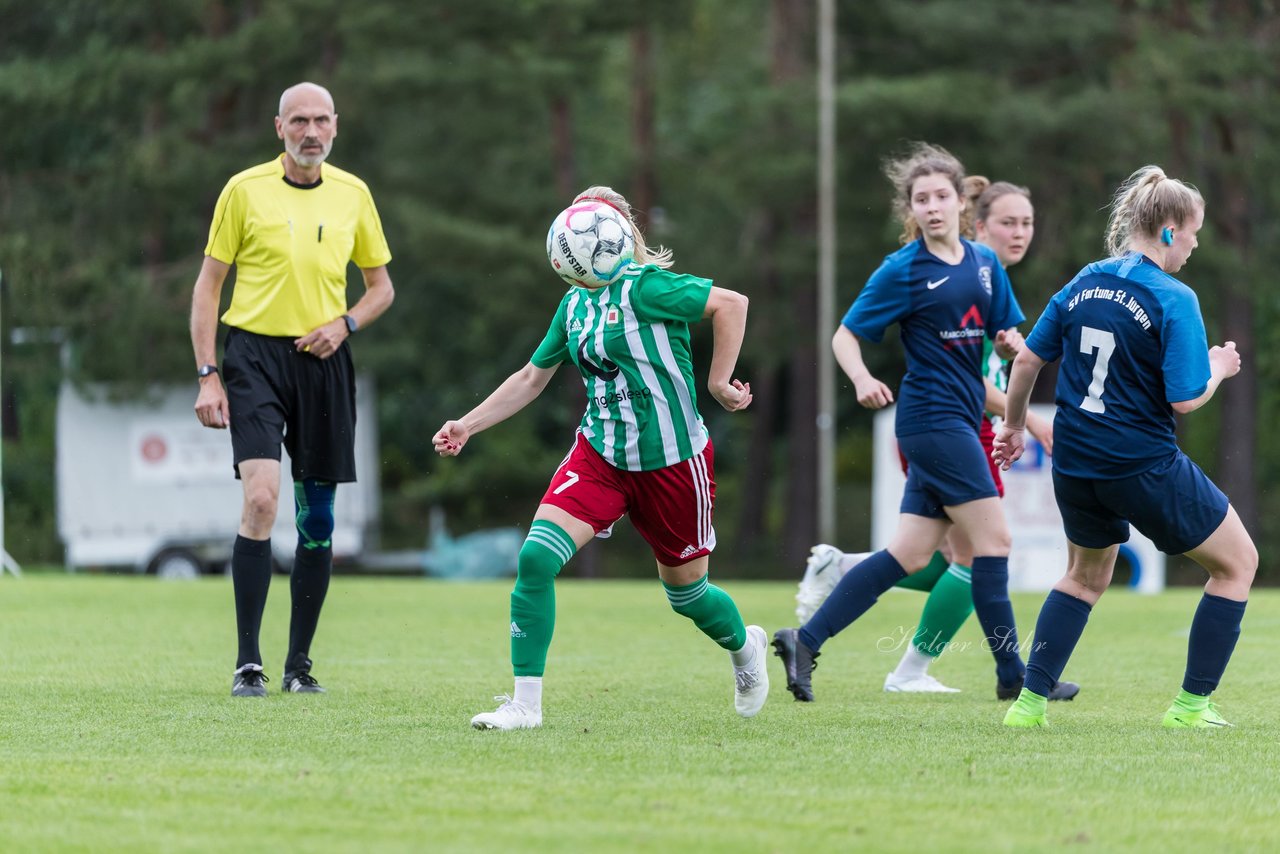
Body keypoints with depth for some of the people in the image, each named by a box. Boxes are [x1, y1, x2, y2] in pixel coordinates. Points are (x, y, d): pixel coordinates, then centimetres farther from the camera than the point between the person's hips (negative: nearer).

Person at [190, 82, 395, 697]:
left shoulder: (352, 195, 8)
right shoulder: (245, 190, -2)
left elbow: (381, 286, 17)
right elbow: (208, 285, 2)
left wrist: (344, 324, -4)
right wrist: (207, 376, -6)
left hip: (322, 362, 4)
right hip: (255, 353, -4)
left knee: (317, 517, 5)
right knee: (261, 498, -19)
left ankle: (299, 664, 16)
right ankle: (247, 664, -15)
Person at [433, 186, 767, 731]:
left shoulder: (642, 286, -15)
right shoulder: (573, 305, 7)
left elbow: (731, 303, -20)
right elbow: (532, 378, 19)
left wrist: (719, 383, -19)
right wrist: (468, 425, 14)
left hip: (673, 459, -5)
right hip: (599, 455, 5)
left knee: (685, 591, 10)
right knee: (536, 558, -16)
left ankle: (745, 646, 46)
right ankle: (525, 703, -10)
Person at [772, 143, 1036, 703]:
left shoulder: (985, 263, 11)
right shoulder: (904, 271, -7)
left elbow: (1007, 333, 16)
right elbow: (845, 336, -5)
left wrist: (1011, 342, -8)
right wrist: (863, 379, -25)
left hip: (961, 421, 7)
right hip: (933, 419, -7)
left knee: (910, 556, 5)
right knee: (993, 539, -8)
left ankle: (805, 641, 8)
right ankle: (1012, 673, 0)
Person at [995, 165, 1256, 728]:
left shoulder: (1084, 283, 4)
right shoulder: (1173, 300, -15)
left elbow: (1028, 359, 9)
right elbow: (1186, 399, -19)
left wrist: (1013, 426, 24)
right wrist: (1218, 368, 2)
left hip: (1076, 465, 7)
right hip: (1144, 466, -7)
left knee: (1085, 576, 29)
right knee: (1237, 563, 12)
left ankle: (1030, 701, 19)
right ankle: (1191, 705, 11)